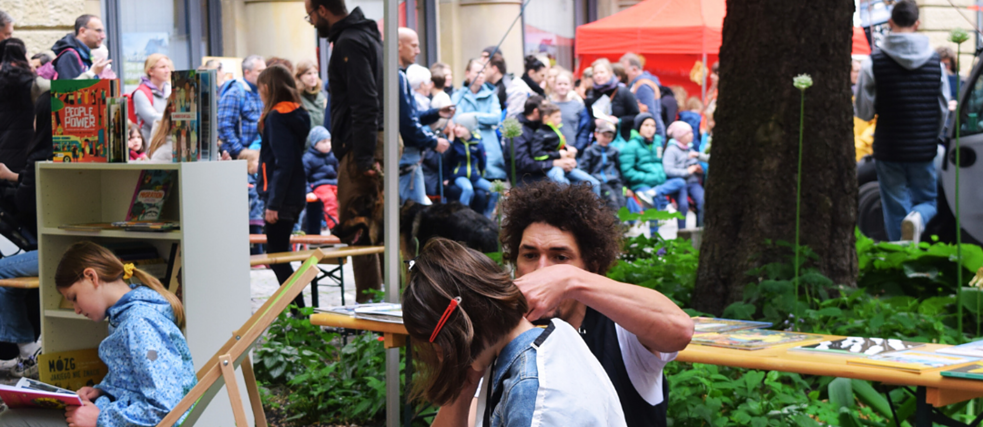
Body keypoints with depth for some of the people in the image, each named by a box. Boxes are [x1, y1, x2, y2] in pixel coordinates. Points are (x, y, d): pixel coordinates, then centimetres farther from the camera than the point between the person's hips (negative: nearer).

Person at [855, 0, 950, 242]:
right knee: (927, 201, 16)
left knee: (896, 209, 7)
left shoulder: (874, 63, -8)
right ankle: (918, 218, -18)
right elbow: (943, 111, 8)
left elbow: (864, 111, -4)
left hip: (888, 150, -2)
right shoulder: (935, 62, 1)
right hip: (924, 150, 2)